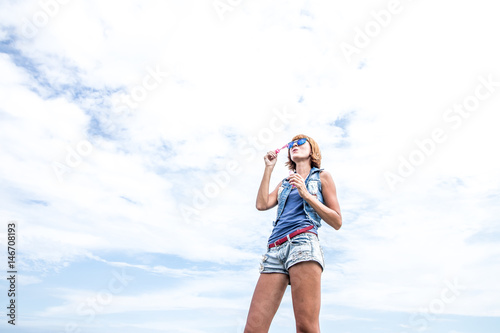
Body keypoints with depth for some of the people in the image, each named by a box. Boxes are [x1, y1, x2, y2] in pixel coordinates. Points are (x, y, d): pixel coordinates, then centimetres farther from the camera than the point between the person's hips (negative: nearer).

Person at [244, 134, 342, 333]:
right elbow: (262, 204, 12)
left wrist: (306, 195, 0)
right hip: (275, 249, 5)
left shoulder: (322, 177, 18)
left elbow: (337, 222, 10)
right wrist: (269, 168, 18)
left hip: (303, 242, -4)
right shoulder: (285, 183, 31)